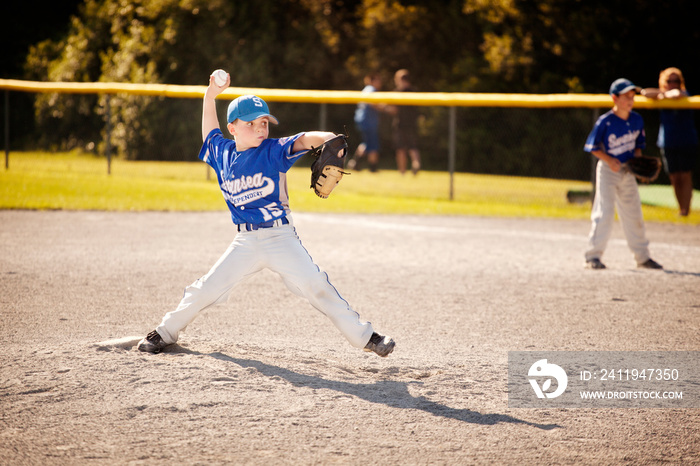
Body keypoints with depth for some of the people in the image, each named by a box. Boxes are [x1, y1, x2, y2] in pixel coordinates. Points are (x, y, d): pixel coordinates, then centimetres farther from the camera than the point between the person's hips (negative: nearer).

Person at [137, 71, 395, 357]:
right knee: (206, 290, 3)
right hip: (246, 243, 3)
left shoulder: (274, 151, -7)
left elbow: (303, 140, -24)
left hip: (281, 237, -3)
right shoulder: (222, 153, 5)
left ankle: (364, 336, -5)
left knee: (316, 287, -12)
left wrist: (325, 138, -44)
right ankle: (166, 332, 22)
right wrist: (211, 95, 16)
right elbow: (210, 128, 24)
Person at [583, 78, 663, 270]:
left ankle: (642, 257, 20)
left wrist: (637, 157, -4)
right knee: (604, 213, -11)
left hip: (628, 171, 6)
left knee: (634, 214, 11)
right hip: (608, 170, -5)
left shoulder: (637, 120, 1)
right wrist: (609, 160, -19)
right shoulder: (605, 122, -16)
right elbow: (592, 146, -10)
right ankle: (593, 256, -6)